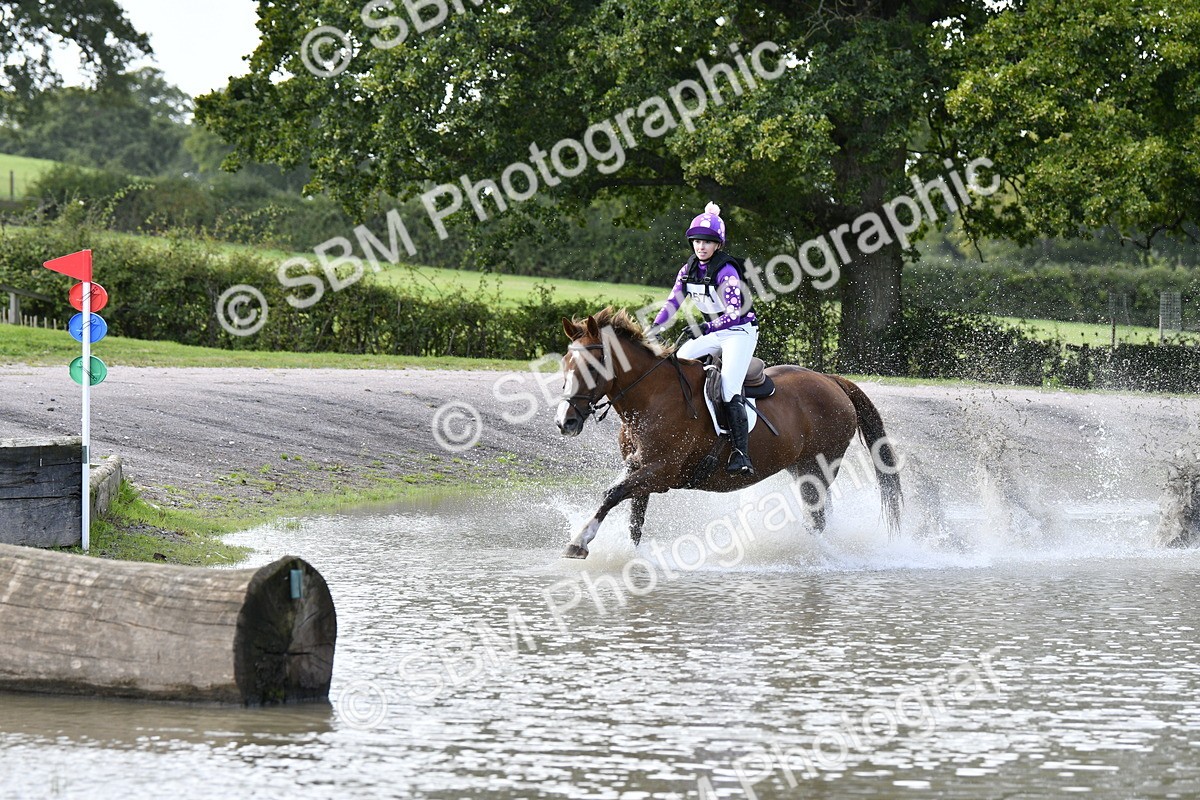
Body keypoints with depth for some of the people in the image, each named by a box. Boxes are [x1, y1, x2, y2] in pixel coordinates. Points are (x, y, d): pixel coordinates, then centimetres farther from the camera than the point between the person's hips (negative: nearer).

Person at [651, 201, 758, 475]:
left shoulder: (726, 271, -19)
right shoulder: (689, 270, 4)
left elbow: (735, 313, -24)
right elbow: (673, 301, 5)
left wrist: (706, 328, -32)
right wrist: (654, 328, -10)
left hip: (740, 332, -8)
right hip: (712, 332, 8)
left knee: (729, 388, -23)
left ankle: (741, 454, -30)